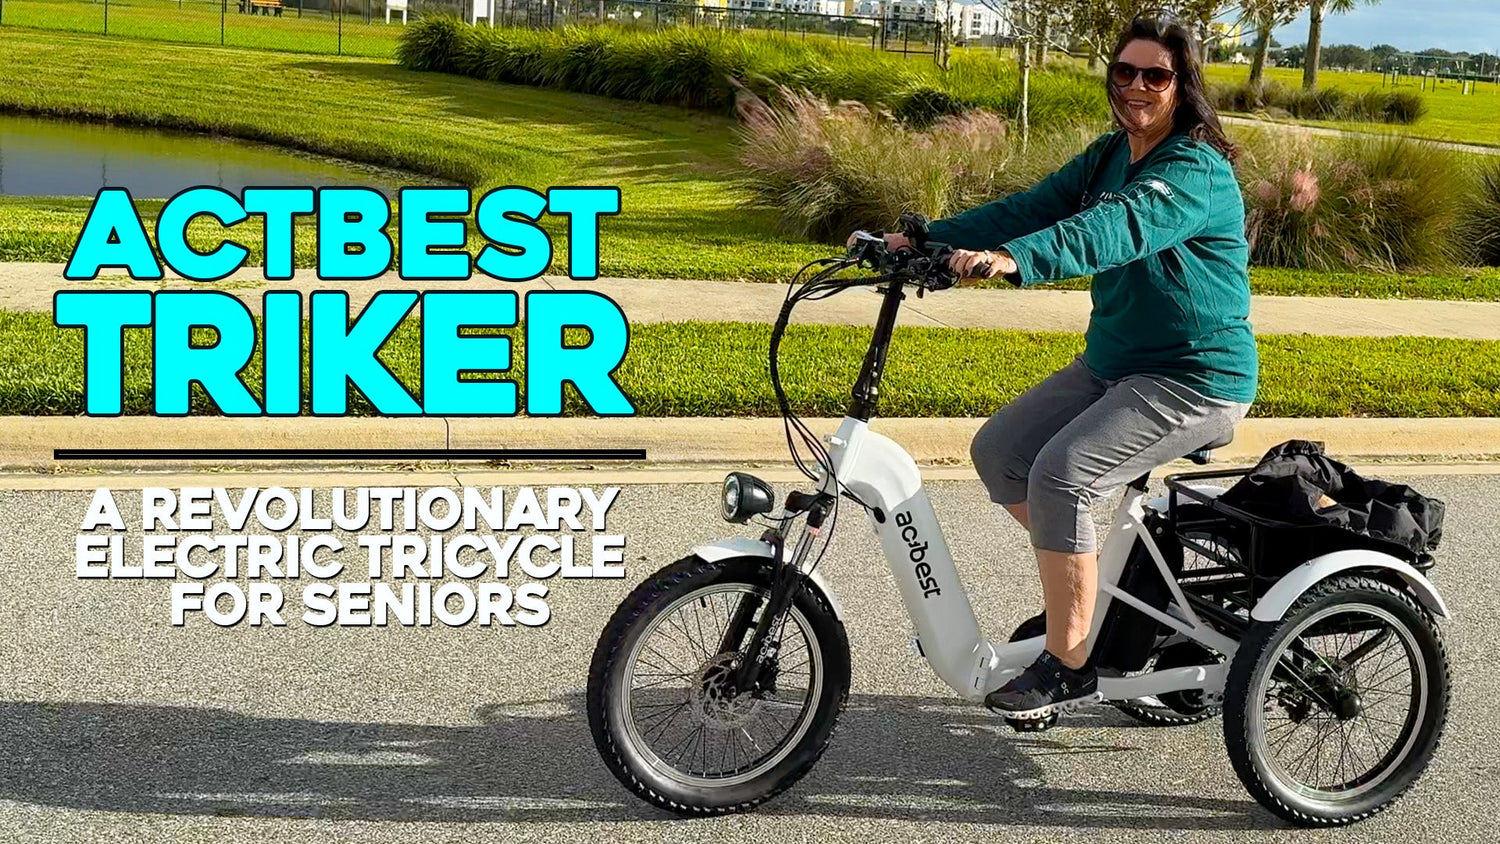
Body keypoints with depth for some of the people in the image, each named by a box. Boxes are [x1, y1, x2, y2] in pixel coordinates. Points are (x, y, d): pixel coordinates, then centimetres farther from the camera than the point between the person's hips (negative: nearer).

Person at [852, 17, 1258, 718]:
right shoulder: (1107, 157, 9)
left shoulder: (1199, 172, -19)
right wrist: (925, 240, -14)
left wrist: (1012, 259, -52)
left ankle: (1068, 666, -14)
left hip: (1196, 378, -9)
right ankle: (1087, 586, 17)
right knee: (998, 451, -1)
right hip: (1111, 363, 9)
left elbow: (1119, 228, -37)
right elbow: (1031, 208, 0)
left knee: (1061, 472, -26)